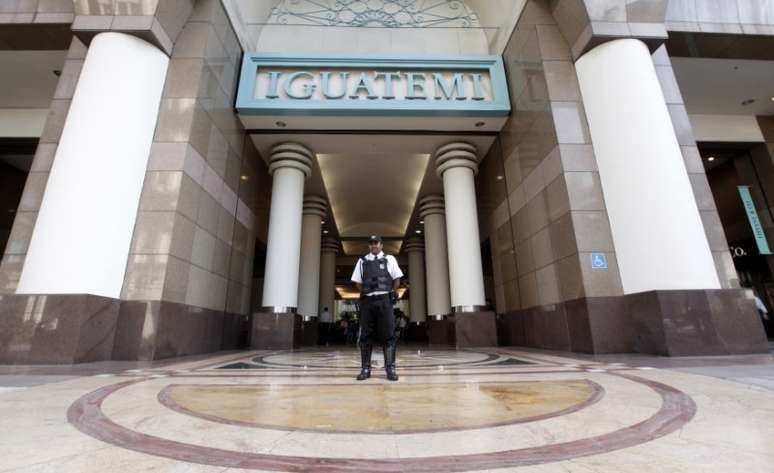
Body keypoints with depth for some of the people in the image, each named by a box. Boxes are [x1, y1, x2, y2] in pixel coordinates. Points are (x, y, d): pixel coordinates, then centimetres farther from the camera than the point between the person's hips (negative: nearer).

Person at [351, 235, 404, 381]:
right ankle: (365, 368, 10)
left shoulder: (389, 259, 9)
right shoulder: (362, 261, 14)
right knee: (366, 335, 3)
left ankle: (390, 368, 4)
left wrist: (391, 294, 6)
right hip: (367, 301, 2)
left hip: (384, 300, -2)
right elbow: (358, 282, 15)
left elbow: (397, 279, 8)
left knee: (387, 335, -3)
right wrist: (365, 294, 8)